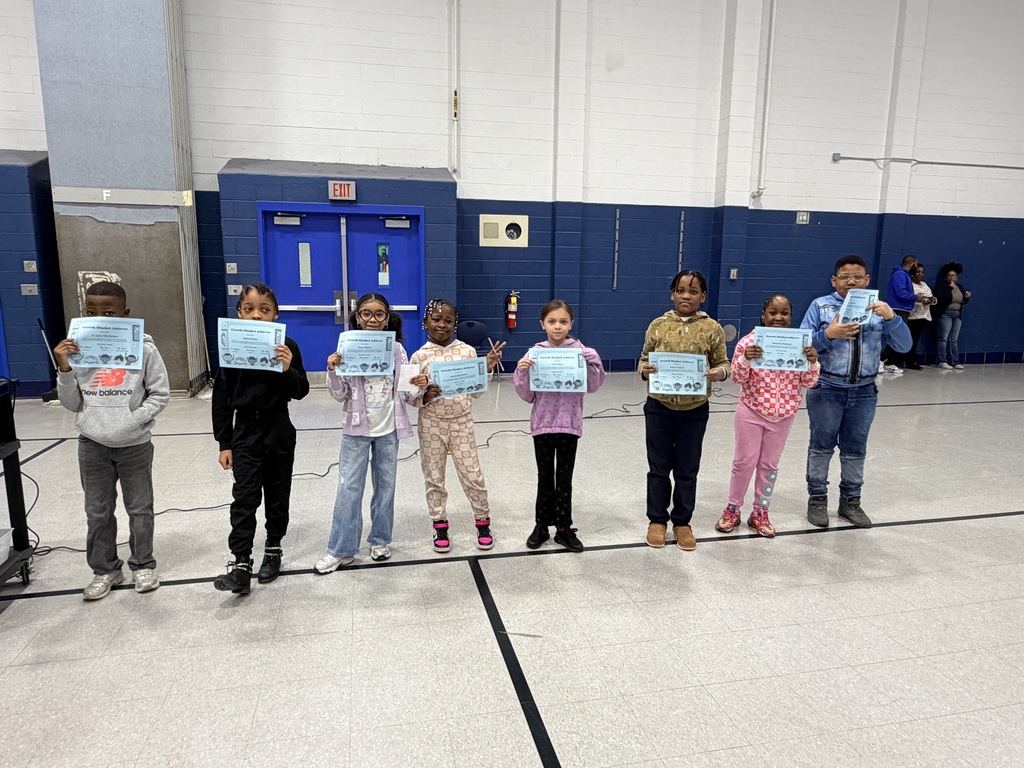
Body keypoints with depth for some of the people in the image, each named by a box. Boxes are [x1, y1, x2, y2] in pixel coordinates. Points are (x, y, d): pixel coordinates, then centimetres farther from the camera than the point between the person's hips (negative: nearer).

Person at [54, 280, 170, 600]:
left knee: (139, 508, 12)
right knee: (97, 511, 15)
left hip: (134, 444, -3)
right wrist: (64, 370, -12)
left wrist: (133, 420, -18)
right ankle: (105, 569, 32)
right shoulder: (77, 350, -2)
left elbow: (160, 394, -6)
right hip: (92, 445, 3)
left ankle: (142, 565, 31)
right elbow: (72, 404, 2)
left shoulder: (143, 348, -11)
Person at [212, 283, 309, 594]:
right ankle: (240, 564, -2)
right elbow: (222, 398, 0)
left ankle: (273, 549, 30)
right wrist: (224, 443, 0)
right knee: (244, 497, -5)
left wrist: (288, 370, -26)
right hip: (245, 431, 0)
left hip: (279, 430, 0)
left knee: (277, 494, 12)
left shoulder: (286, 347, -6)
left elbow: (300, 392, -5)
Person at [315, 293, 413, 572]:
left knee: (386, 485, 12)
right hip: (357, 428, -1)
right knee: (349, 487, 3)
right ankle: (341, 549, 15)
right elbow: (340, 395, -4)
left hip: (388, 428, 1)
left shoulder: (397, 349, -2)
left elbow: (405, 393, 0)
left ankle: (380, 540, 29)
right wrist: (332, 371, -21)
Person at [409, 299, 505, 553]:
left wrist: (487, 368, -10)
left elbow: (477, 392, 3)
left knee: (472, 476, 5)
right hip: (431, 425, 0)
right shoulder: (419, 356, -4)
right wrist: (425, 396, -21)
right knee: (434, 478, 10)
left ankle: (483, 522, 25)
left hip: (462, 424, 0)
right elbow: (411, 398, -1)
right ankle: (440, 525, 27)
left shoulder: (467, 351, -2)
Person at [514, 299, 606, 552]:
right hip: (542, 424, 0)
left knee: (564, 479, 10)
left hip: (570, 424, 0)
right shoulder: (534, 353, -4)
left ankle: (563, 528, 23)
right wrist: (522, 371, -17)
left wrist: (592, 360, -17)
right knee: (545, 478, 12)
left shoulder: (581, 352, -3)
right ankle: (542, 526, 26)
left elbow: (594, 385, -4)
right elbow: (527, 396, -1)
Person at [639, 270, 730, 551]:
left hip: (694, 410, 0)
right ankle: (657, 519, 28)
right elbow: (643, 360, 5)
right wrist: (645, 370, -17)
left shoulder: (712, 329, -4)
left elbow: (723, 364, 2)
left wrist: (718, 373, -20)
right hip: (659, 407, 1)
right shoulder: (658, 325, -1)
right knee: (659, 468, 12)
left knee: (687, 470, 12)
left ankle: (682, 522, 29)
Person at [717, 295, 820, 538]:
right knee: (744, 461, 5)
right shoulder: (750, 341, -10)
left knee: (769, 464, 13)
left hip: (784, 416, 3)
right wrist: (745, 359, -29)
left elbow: (808, 383, -1)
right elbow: (738, 378, -9)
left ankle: (760, 513, 27)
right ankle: (733, 508, 23)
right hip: (751, 413, -2)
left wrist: (812, 362, -21)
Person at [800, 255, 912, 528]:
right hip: (826, 390, -3)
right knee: (822, 446, 8)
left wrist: (891, 317, -17)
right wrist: (828, 335, -24)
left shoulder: (877, 309, 5)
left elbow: (904, 345, -1)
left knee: (855, 449, 13)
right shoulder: (821, 306, -2)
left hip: (864, 392, 3)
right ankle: (817, 498, 21)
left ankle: (850, 501, 27)